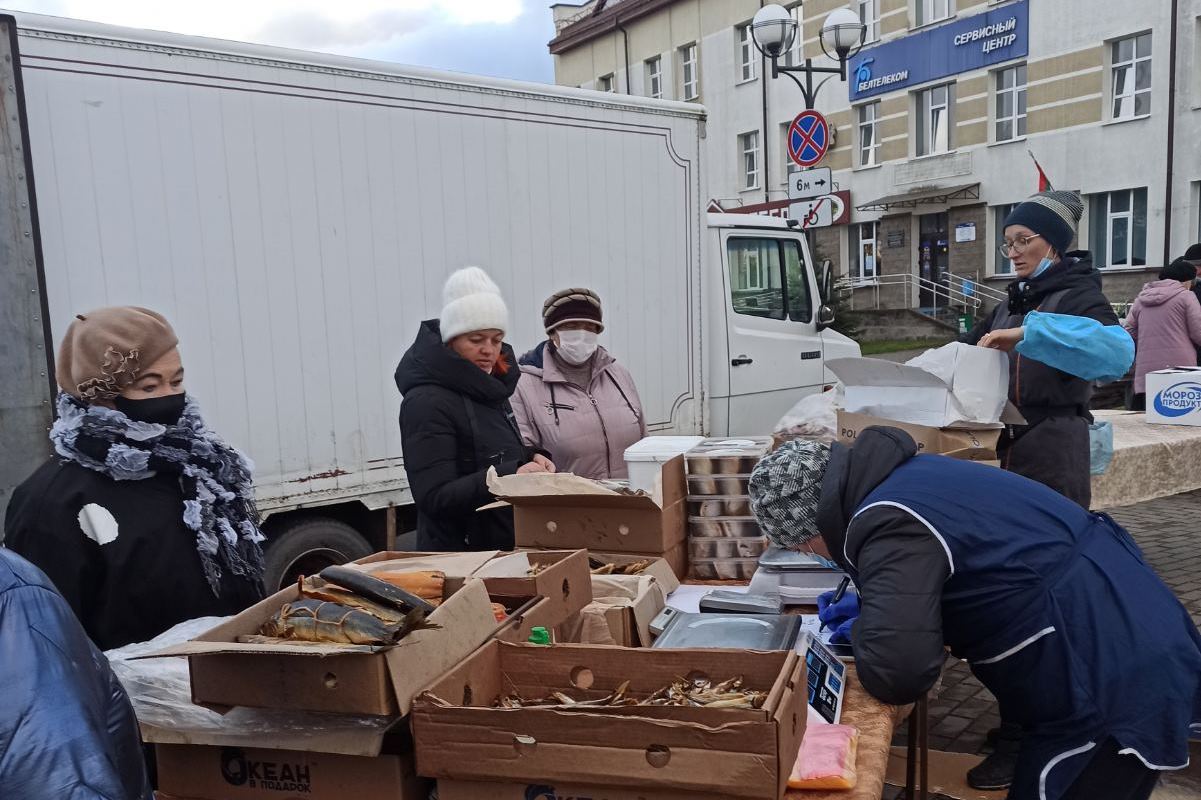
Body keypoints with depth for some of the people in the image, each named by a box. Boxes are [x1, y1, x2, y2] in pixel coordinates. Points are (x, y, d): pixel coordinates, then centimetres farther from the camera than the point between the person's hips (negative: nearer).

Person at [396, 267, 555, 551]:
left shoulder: (489, 389, 9)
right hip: (458, 554, -8)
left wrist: (529, 459, -1)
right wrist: (511, 475, -30)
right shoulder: (427, 402, -17)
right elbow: (434, 496, -22)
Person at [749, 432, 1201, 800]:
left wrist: (861, 632, -9)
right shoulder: (904, 473, 7)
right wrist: (869, 606, 13)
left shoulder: (890, 525, -24)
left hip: (1110, 688, -10)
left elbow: (896, 673, -31)